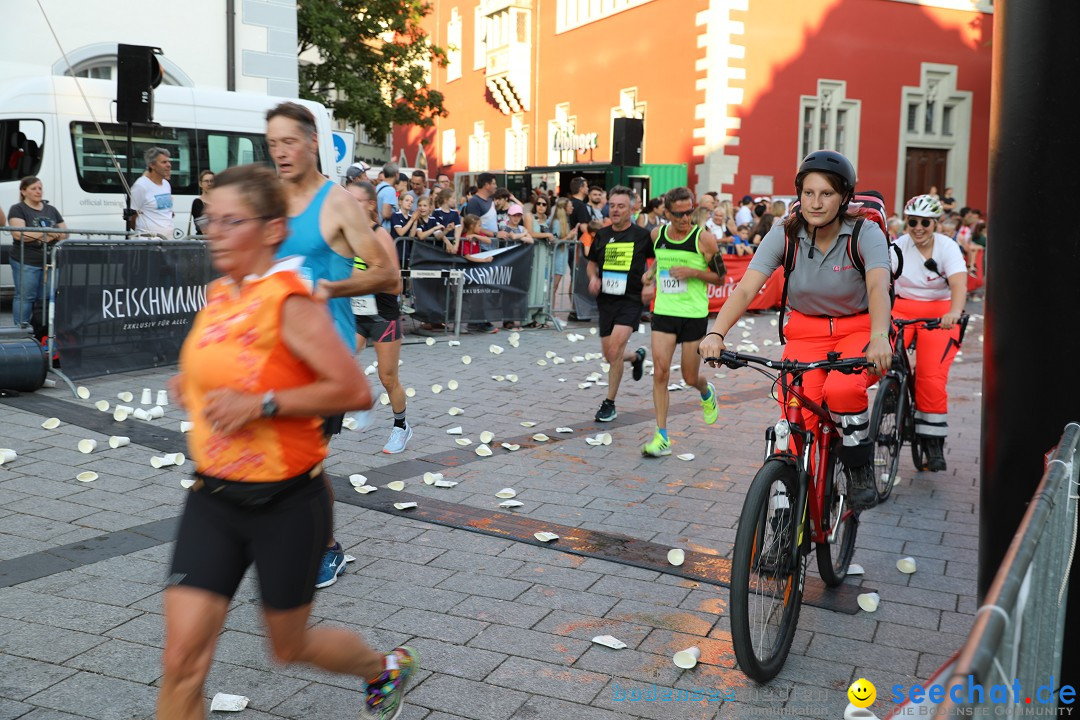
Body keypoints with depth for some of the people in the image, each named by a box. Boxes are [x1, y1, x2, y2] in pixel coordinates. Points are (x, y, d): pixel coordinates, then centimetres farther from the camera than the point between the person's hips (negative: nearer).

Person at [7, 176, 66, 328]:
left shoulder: (51, 210, 17)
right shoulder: (18, 209, 0)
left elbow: (65, 233, 14)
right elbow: (18, 234, -15)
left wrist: (51, 237, -6)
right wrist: (44, 233, -18)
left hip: (50, 261, 5)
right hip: (26, 262, -5)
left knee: (47, 298, 4)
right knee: (25, 297, -3)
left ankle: (42, 330, 10)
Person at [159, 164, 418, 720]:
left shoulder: (290, 302, -17)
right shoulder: (218, 295, 6)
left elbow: (356, 391, -22)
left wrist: (262, 404, -24)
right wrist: (187, 387, 6)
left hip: (286, 501, -6)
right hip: (213, 498, 6)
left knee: (289, 646, 14)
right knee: (182, 658, -1)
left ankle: (386, 668, 45)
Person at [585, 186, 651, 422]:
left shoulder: (642, 235, -4)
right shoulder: (602, 234, 7)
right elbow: (591, 262, 20)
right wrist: (593, 278, -1)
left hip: (631, 299, -5)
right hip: (606, 300, 5)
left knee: (615, 348, -21)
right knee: (610, 356, 10)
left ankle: (610, 404, -7)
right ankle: (636, 356, 46)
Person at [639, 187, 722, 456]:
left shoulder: (704, 238, -8)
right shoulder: (657, 234, 4)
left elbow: (720, 278, -2)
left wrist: (693, 272, -17)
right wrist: (651, 272, 7)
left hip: (694, 315, -3)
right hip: (663, 312, 3)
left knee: (690, 378, 7)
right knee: (660, 372, -9)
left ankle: (706, 393, 46)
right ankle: (662, 437, -3)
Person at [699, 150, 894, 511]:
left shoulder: (865, 234, -16)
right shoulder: (785, 234, -10)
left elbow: (879, 287, -34)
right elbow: (746, 288, -20)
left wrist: (879, 337, -54)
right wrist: (716, 333, -37)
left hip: (859, 329, -2)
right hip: (806, 331, 2)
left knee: (842, 390, -31)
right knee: (798, 414, -17)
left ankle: (860, 470, -6)